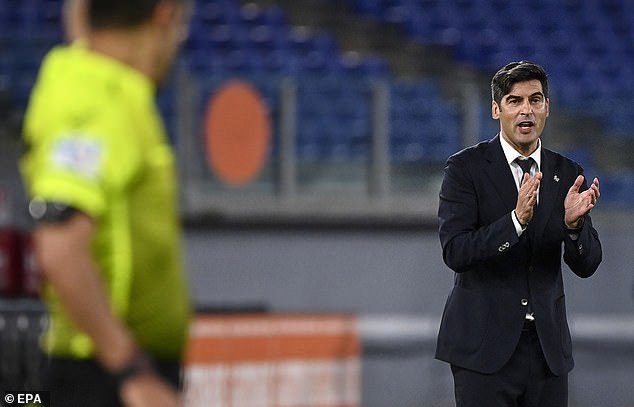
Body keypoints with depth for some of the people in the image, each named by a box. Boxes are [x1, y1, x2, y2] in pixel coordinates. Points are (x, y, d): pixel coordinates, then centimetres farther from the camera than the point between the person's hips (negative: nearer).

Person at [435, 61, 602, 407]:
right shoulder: (466, 167, -4)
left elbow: (586, 265, 5)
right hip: (484, 348, -4)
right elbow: (454, 252, -14)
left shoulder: (567, 174, 8)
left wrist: (573, 222, -16)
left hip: (547, 347, 4)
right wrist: (517, 219, -27)